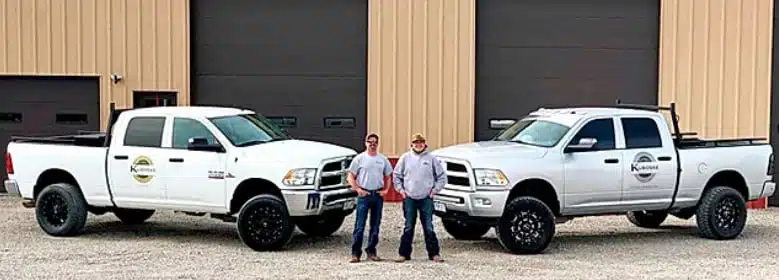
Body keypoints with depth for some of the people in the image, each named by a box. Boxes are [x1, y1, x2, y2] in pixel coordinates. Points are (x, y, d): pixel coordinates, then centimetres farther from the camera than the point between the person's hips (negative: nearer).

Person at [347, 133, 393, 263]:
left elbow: (387, 177, 18)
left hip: (378, 195, 3)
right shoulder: (359, 158, 2)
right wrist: (358, 189, -10)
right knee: (360, 225, -6)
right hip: (364, 194, -3)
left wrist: (385, 190, 3)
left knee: (375, 225, 8)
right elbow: (351, 177, 1)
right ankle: (355, 253, -3)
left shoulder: (383, 159, 10)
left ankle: (371, 251, 18)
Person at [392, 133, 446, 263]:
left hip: (426, 199, -1)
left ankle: (434, 253, 7)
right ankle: (404, 253, 11)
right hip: (409, 198, 1)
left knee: (429, 227, 0)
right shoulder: (405, 158, 5)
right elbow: (396, 175, 11)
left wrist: (434, 190, 0)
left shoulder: (432, 158, 3)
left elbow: (441, 176, 7)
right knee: (408, 228, 5)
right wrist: (401, 190, 3)